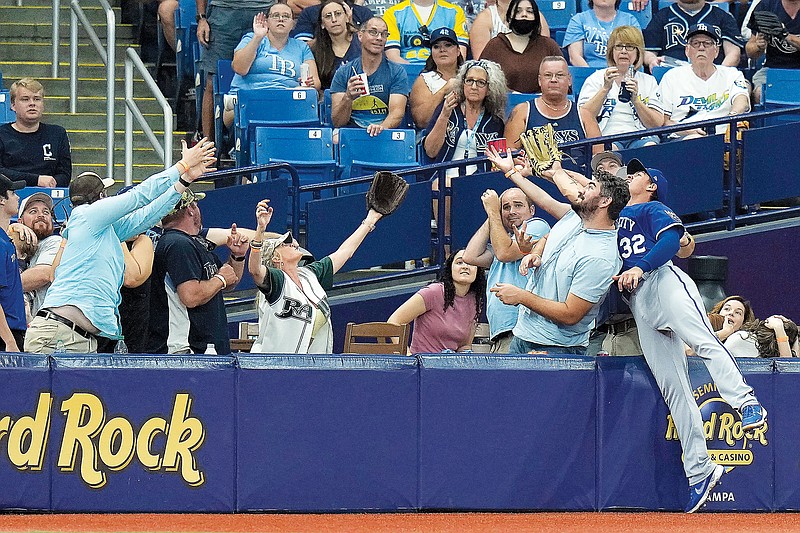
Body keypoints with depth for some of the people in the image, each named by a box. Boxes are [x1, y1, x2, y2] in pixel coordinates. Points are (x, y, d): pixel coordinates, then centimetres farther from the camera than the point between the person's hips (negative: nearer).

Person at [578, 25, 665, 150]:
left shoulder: (648, 81, 19)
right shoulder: (596, 79, 15)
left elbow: (657, 125, 7)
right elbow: (584, 117, 0)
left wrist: (635, 100, -8)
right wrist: (605, 89, -10)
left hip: (639, 138, 2)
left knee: (651, 147, -34)